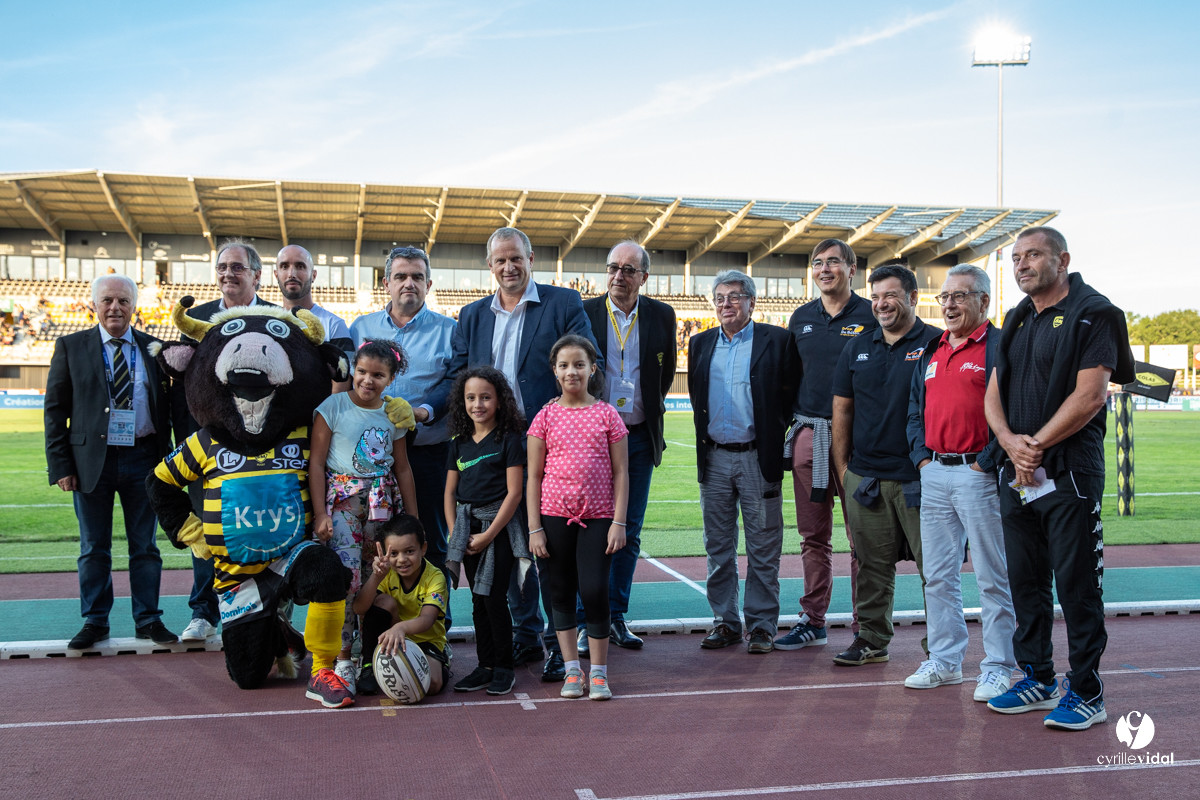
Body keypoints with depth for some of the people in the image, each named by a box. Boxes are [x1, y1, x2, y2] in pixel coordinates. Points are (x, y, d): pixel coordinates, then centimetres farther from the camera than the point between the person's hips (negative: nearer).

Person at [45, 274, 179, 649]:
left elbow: (171, 406, 9)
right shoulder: (70, 347, 3)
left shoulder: (154, 349, 6)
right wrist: (60, 465, -5)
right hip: (92, 459, -1)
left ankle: (148, 620, 18)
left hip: (143, 459, 1)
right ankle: (95, 622, 20)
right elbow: (55, 410, 2)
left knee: (145, 546, 8)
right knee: (93, 548, 8)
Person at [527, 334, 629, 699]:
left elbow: (620, 473, 2)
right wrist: (534, 528, -3)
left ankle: (598, 672, 10)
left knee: (595, 589, -5)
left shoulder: (607, 414, 1)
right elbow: (533, 476, 2)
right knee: (561, 591, 7)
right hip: (555, 515, 1)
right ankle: (572, 670, 19)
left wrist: (619, 522, -5)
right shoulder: (546, 417, 2)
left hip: (597, 517, -1)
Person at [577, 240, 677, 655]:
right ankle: (585, 621, 6)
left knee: (629, 532, 9)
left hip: (640, 437, 3)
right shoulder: (582, 312, -3)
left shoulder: (661, 316, 4)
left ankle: (615, 617, 19)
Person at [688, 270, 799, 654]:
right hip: (715, 458, 4)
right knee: (718, 548, 9)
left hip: (758, 458, -4)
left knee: (763, 549, 2)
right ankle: (725, 622, 19)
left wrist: (776, 437, -4)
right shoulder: (700, 343, 11)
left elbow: (792, 393, -1)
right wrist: (705, 441, 11)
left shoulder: (777, 340, -1)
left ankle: (761, 626, 12)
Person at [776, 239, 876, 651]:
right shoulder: (801, 318, 14)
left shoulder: (871, 315, 0)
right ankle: (813, 621, 18)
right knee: (813, 535, 9)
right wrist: (788, 421, 14)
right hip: (808, 432, 4)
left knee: (862, 535, -1)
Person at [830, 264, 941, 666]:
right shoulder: (857, 347, 12)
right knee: (872, 564, 10)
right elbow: (842, 409, 15)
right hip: (866, 477, 4)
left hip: (920, 478, -4)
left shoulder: (937, 343, -2)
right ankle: (872, 639, 21)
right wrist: (842, 466, 11)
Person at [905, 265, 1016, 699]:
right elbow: (915, 409, 22)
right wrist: (922, 456, 9)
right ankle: (944, 659, 22)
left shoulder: (999, 347, -6)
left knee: (993, 577, 0)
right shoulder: (931, 352, 17)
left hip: (978, 474, -7)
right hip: (934, 474, 7)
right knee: (938, 575, 12)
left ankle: (999, 667, 9)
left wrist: (985, 462, -14)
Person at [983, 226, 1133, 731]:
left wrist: (1037, 444, -14)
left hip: (1070, 471, -7)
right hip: (1017, 472, 7)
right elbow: (993, 394, 11)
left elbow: (1090, 395, -15)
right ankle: (1037, 679, 24)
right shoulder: (1017, 320, 16)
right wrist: (1011, 442, -8)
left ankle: (1086, 691, 9)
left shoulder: (1093, 313, -5)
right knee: (1026, 581, 12)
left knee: (1076, 583, -2)